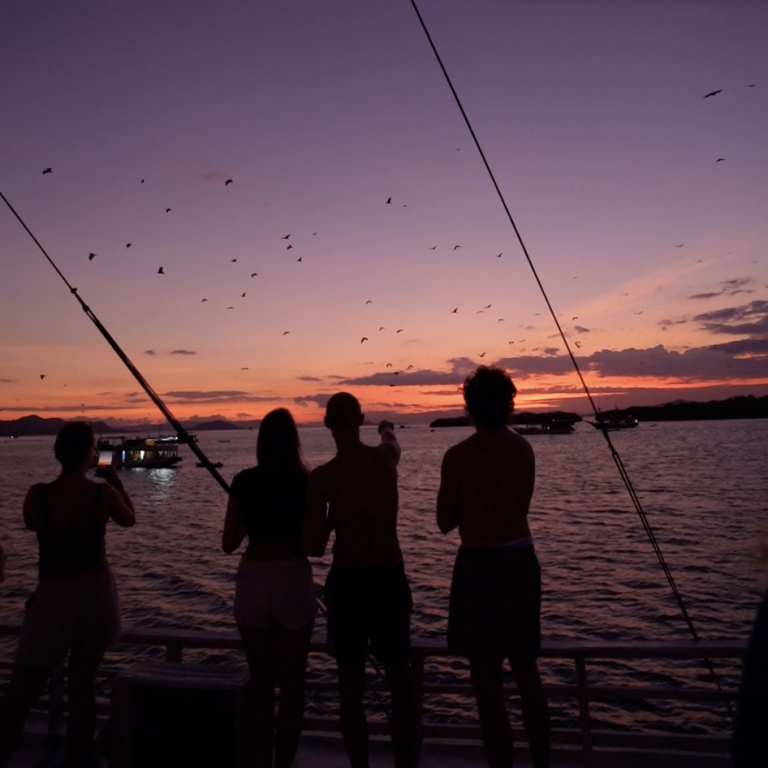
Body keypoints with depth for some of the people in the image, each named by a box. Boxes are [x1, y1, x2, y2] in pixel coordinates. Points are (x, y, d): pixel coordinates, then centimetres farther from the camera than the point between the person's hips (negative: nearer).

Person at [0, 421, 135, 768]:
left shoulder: (37, 495, -13)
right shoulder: (104, 494, -11)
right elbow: (129, 519, 11)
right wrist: (116, 481, 21)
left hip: (54, 599, -1)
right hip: (97, 594, 1)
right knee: (83, 687, 16)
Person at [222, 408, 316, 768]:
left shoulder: (244, 481, -2)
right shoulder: (306, 482, -6)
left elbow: (228, 544, 2)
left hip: (252, 580, 2)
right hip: (293, 579, -2)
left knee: (260, 683, 17)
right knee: (291, 685, 11)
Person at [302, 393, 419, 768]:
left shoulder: (321, 476, -12)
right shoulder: (385, 458, -3)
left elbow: (314, 548, -13)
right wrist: (387, 429, 47)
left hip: (347, 581, -2)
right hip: (391, 578, 2)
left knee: (351, 684, 14)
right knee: (400, 682, 16)